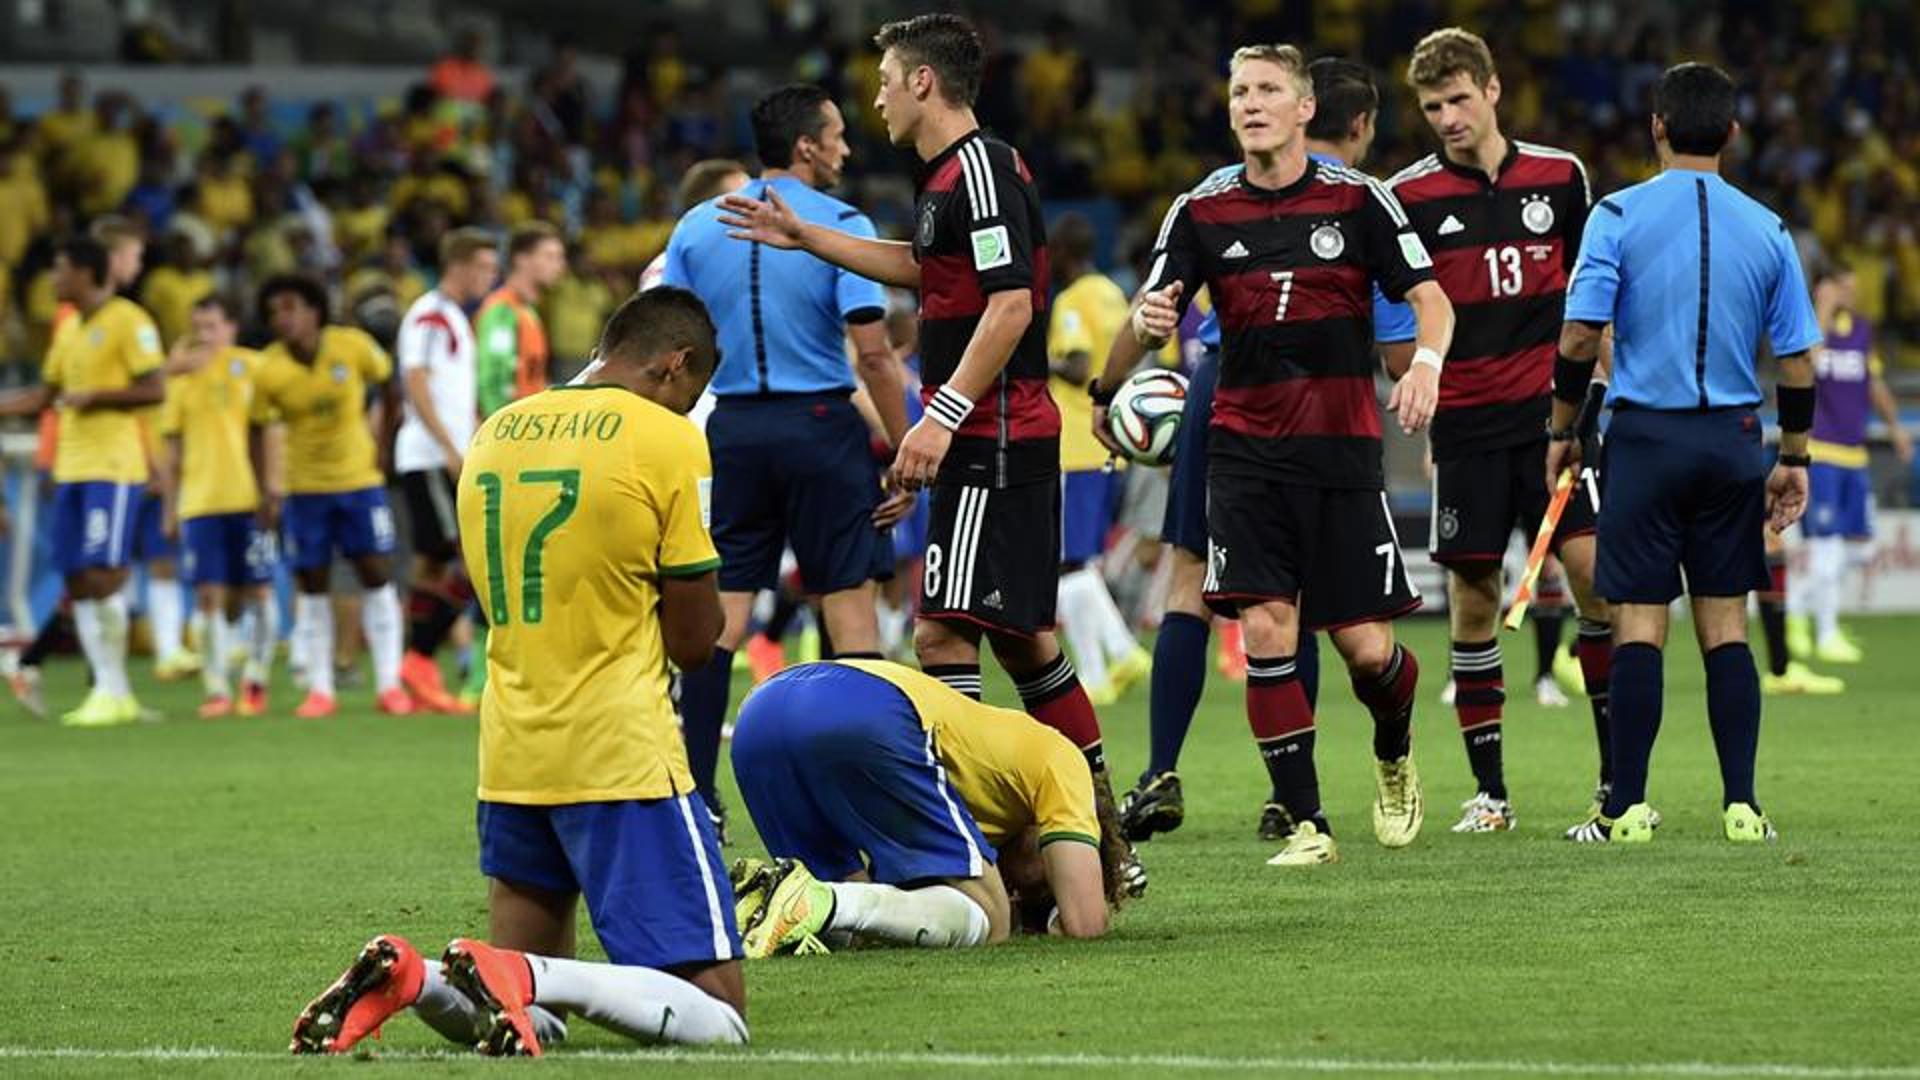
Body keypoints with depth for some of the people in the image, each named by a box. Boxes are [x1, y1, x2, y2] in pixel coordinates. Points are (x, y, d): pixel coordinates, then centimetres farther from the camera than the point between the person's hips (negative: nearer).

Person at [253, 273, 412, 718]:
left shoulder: (353, 347, -14)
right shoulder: (268, 371, -14)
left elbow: (388, 386, 3)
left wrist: (386, 441, 4)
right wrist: (267, 489, -9)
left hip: (360, 479, 0)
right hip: (305, 488, 0)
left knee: (376, 575, -2)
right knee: (311, 585, 1)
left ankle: (389, 684, 3)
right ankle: (319, 689, 7)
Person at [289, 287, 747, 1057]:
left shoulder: (496, 432, 11)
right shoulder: (667, 440, -7)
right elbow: (694, 641, -5)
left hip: (511, 758, 6)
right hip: (623, 760, -6)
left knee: (527, 1019, 18)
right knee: (718, 1017, -4)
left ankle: (406, 981, -11)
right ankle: (526, 977, -26)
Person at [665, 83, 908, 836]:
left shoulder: (697, 228, 6)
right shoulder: (842, 226, -7)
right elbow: (872, 352, -11)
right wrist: (905, 447, -4)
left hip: (733, 430, 4)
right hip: (820, 426, -4)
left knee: (719, 612, 3)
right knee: (849, 603, 2)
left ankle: (694, 794, 0)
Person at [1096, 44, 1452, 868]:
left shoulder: (1357, 199, -1)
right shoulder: (1201, 211, 4)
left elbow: (1429, 297, -1)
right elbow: (1155, 312, 2)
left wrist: (1427, 361, -22)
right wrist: (1148, 321, -23)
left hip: (1342, 450, -1)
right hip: (1246, 451, 1)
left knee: (1365, 647, -2)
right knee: (1265, 631, -12)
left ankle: (1394, 753, 32)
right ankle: (1305, 822, -4)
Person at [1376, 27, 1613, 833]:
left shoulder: (1559, 175, 5)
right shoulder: (1407, 196, -1)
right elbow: (1390, 320, 5)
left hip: (1551, 409, 1)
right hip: (1465, 423, -1)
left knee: (1594, 573, -8)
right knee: (1473, 596, 0)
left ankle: (1619, 778, 0)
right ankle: (1488, 790, 9)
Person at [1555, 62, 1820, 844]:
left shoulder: (1619, 216, -5)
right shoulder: (1767, 230, 3)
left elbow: (1579, 337, -9)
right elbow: (1797, 362, 4)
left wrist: (1562, 429, 4)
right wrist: (1793, 460, 14)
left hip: (1646, 435, -2)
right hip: (1733, 440, 2)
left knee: (1638, 625, 0)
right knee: (1725, 625, 7)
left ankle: (1628, 808, -1)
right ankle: (1741, 805, 4)